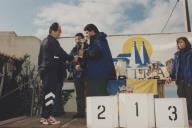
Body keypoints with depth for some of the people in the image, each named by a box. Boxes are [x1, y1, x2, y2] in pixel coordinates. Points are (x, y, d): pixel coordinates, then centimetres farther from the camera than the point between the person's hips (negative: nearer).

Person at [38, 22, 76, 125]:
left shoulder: (44, 41, 19)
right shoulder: (52, 41, -11)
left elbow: (41, 56, 22)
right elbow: (61, 53, -17)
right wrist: (72, 58, -6)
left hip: (44, 69, 10)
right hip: (51, 70, -10)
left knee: (46, 92, 11)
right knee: (50, 92, -8)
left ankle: (45, 116, 16)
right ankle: (47, 116, -6)